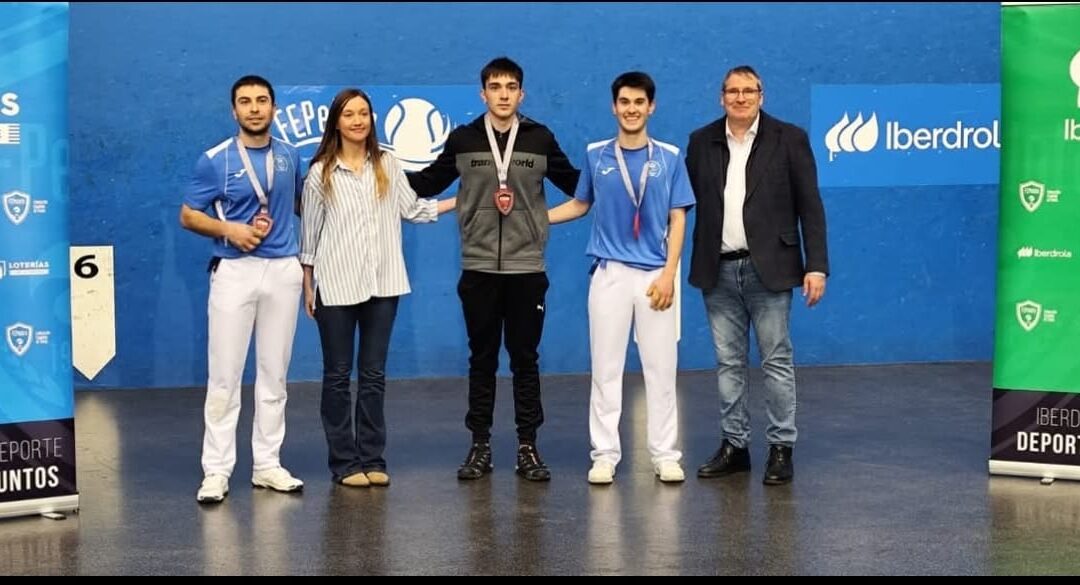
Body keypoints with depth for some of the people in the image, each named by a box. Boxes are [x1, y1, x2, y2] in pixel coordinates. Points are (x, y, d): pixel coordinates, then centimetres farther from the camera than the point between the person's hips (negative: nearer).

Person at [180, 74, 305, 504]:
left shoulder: (289, 157, 9)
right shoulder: (215, 160, -2)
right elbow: (188, 215, 0)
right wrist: (229, 229, -14)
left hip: (284, 270, 4)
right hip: (235, 270, -3)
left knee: (274, 375, 8)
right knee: (224, 375, -4)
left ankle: (267, 464, 16)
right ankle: (216, 470, 1)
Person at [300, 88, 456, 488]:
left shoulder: (388, 166, 6)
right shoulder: (321, 173, -1)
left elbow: (413, 210, 12)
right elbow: (309, 233, 3)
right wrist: (307, 286, 3)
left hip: (382, 283, 2)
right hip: (336, 285, -2)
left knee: (374, 375, 7)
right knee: (338, 376, 4)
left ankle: (373, 459, 14)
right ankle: (345, 463, 10)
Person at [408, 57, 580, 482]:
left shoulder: (540, 139, 2)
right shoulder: (463, 139, 3)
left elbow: (575, 183, 11)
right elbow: (429, 183, 13)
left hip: (527, 269, 0)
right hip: (478, 269, 0)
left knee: (525, 358, 5)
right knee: (482, 359, 7)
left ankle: (528, 446, 12)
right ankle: (480, 445, 15)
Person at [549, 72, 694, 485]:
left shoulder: (670, 157, 3)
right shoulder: (596, 155, 5)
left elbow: (677, 219, 2)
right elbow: (580, 205, 17)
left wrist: (669, 274, -7)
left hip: (655, 275, 0)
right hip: (609, 273, 0)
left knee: (661, 368, 3)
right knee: (605, 368, 2)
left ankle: (665, 455, 11)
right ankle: (604, 455, 9)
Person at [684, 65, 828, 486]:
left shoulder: (789, 139, 0)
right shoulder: (702, 142, 9)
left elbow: (810, 206, -2)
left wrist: (816, 265, -9)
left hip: (768, 269, -3)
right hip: (719, 271, 3)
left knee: (776, 361, 1)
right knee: (728, 363, 9)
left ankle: (781, 449, 8)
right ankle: (733, 445, 17)